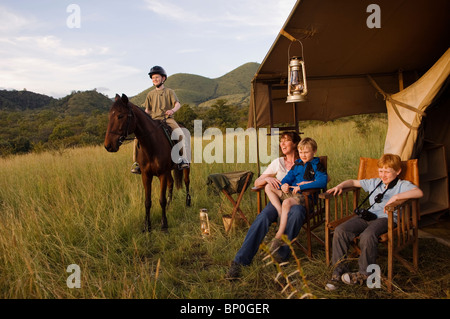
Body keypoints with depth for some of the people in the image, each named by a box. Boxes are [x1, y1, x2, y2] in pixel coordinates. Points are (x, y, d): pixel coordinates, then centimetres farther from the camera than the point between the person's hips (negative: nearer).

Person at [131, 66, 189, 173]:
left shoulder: (169, 92, 9)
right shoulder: (150, 94, 18)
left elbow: (178, 104, -4)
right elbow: (147, 110, 21)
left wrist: (172, 110, -27)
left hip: (167, 119, -3)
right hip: (153, 120, 3)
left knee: (180, 134, -30)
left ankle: (183, 160, -29)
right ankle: (137, 162, -12)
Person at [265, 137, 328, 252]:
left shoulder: (317, 166, -2)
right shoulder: (297, 164, 18)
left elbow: (322, 182, -19)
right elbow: (289, 176, 19)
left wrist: (302, 186, -20)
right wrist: (284, 184, -7)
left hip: (305, 197, -8)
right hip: (291, 193, 8)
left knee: (287, 202, -37)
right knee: (269, 187, -4)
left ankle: (279, 236, -29)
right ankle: (281, 215, -20)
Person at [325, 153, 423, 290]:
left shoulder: (403, 185, 7)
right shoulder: (374, 183, 26)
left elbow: (419, 192, -14)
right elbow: (353, 182, 35)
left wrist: (396, 197, -23)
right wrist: (340, 186, 15)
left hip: (386, 218, -6)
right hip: (368, 215, 6)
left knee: (367, 236, -37)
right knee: (340, 230, -18)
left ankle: (365, 273, -17)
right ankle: (339, 269, -8)